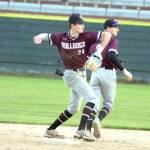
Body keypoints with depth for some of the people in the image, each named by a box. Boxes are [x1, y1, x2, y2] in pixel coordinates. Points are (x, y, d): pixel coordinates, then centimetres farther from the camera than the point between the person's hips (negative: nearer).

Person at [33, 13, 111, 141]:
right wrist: (39, 37, -20)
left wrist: (99, 53, -22)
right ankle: (81, 130, -27)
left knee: (74, 108, 14)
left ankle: (51, 130, 23)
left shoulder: (86, 37, -8)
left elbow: (107, 35, -13)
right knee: (92, 98, -20)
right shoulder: (61, 38, -11)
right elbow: (46, 36, 4)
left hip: (81, 74, 6)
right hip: (72, 74, -6)